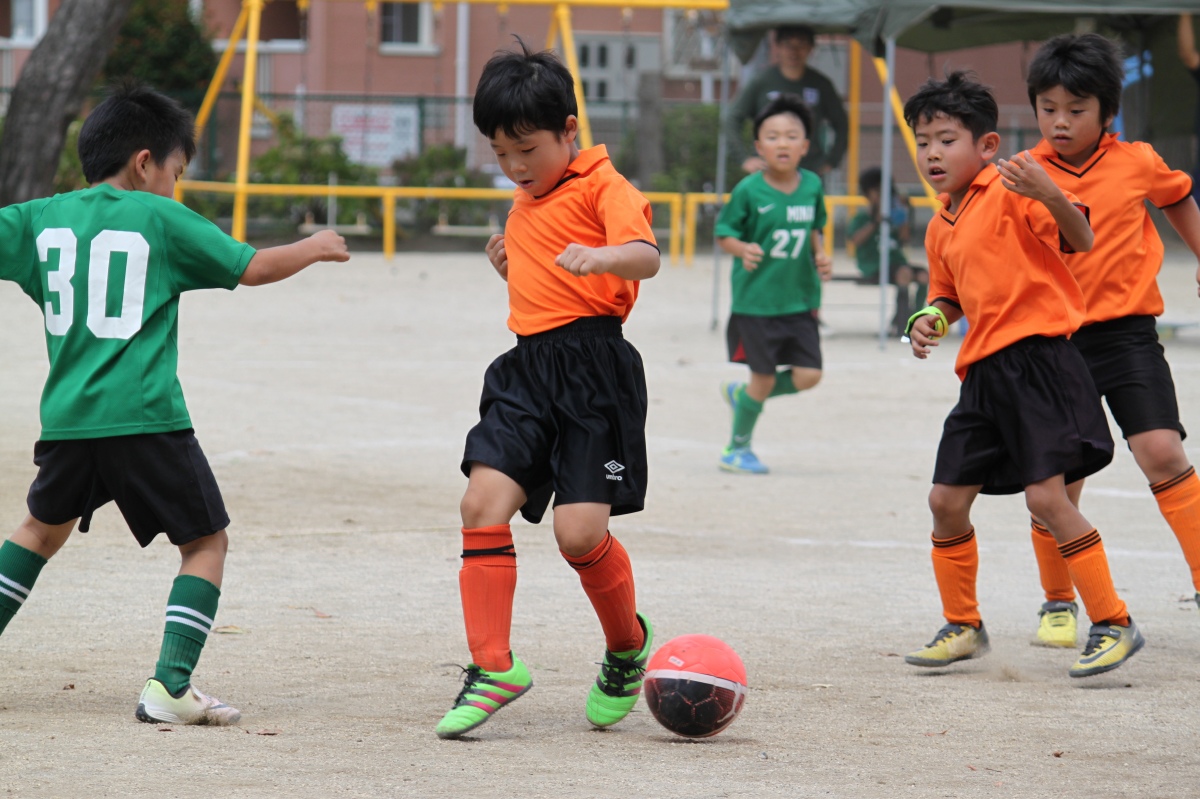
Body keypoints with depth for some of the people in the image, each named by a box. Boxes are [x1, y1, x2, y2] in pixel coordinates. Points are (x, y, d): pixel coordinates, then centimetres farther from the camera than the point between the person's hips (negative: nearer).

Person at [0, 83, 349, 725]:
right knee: (206, 543, 7)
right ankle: (170, 684, -8)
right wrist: (313, 249, 21)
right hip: (146, 419, -4)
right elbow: (250, 267, 5)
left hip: (66, 418, 5)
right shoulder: (160, 218, 0)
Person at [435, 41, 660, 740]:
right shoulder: (527, 201, 22)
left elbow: (646, 256, -23)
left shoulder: (601, 185, -5)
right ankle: (494, 668, -8)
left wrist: (599, 256, -44)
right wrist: (512, 266, 15)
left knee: (579, 530, -13)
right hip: (529, 367, 8)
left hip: (594, 366, -8)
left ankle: (629, 646, 16)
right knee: (484, 501, -11)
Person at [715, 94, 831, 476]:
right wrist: (743, 249, -25)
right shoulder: (749, 191, -12)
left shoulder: (812, 186, 1)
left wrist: (820, 256, -1)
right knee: (764, 378, 2)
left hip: (800, 299, 5)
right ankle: (737, 448, 23)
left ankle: (741, 394, 25)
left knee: (808, 375, -2)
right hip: (756, 298, -5)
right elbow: (724, 232, -5)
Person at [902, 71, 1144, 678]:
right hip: (984, 372, 8)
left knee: (1046, 495, -16)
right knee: (946, 500, 7)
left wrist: (1050, 194, -37)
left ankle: (1113, 624, -6)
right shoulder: (940, 229, 17)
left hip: (1037, 357, -8)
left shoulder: (1010, 191, -8)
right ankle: (963, 627, 24)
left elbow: (1080, 241, -18)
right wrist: (932, 319, 8)